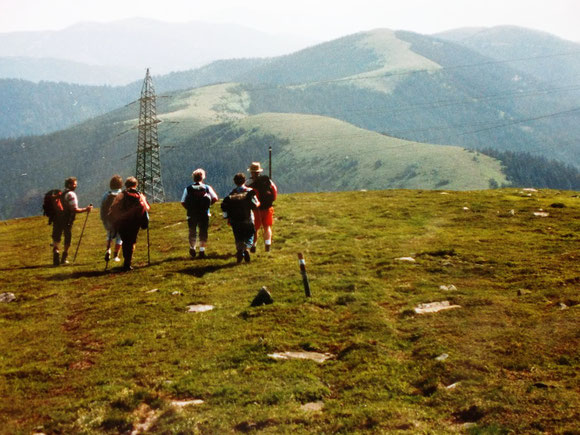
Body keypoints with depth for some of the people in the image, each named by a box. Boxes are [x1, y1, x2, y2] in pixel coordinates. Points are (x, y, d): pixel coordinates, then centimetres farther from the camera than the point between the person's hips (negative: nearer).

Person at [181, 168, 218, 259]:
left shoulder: (188, 188, -2)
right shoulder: (207, 188, -2)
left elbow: (183, 202, -7)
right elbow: (215, 198, -9)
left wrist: (189, 208, 7)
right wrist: (208, 204, 5)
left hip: (192, 214, 1)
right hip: (204, 214, -1)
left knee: (192, 232, 18)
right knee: (203, 232, 8)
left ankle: (192, 249, 29)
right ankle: (202, 250, 2)